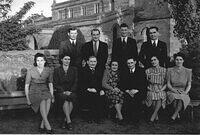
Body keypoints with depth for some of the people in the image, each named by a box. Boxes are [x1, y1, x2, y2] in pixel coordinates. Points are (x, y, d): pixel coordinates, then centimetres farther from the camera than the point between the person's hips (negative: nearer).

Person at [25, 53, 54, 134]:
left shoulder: (48, 71, 5)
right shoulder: (31, 71, -1)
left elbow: (50, 84, 13)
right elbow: (26, 86, 2)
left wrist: (52, 96, 3)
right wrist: (28, 99, -3)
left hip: (45, 91, 3)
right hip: (34, 92, -2)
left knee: (48, 99, -28)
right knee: (42, 100, -31)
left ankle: (42, 126, -19)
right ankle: (47, 126, -27)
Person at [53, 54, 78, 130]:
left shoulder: (74, 69, 12)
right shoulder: (57, 70, 9)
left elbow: (76, 83, 7)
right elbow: (55, 84, 4)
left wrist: (70, 91, -8)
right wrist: (64, 91, -10)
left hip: (71, 91, 1)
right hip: (61, 92, -1)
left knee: (71, 99, -32)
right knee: (65, 99, -33)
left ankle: (65, 120, -20)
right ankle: (69, 121, -32)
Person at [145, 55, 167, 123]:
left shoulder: (164, 70, 8)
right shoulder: (147, 71, 11)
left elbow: (166, 83, 6)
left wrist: (161, 89, -8)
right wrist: (148, 87, -5)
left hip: (161, 90, -1)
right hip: (151, 90, 1)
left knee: (160, 97, -31)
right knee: (151, 97, -29)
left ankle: (153, 115, -25)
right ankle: (156, 115, -13)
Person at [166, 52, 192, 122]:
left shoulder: (187, 71, 3)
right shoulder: (170, 70, 3)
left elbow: (189, 85, 4)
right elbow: (168, 84, 2)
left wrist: (185, 92, -14)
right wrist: (175, 91, -14)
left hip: (184, 93, 0)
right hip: (172, 92, 0)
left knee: (182, 98, -35)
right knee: (175, 97, -35)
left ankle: (174, 115, -17)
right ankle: (177, 113, -10)